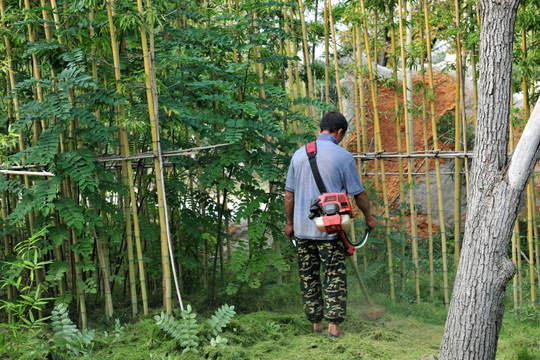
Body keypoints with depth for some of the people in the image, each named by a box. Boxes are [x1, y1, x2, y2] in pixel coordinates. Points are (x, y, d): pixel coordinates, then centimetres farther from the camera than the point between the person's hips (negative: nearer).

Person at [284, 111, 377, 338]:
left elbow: (289, 193, 10)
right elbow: (358, 194, 1)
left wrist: (290, 223, 21)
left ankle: (316, 322, 18)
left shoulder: (300, 154, 6)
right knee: (334, 277, 1)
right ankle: (333, 325, -4)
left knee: (308, 276, 11)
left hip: (302, 228, 4)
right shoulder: (343, 156, -6)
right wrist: (368, 217, 17)